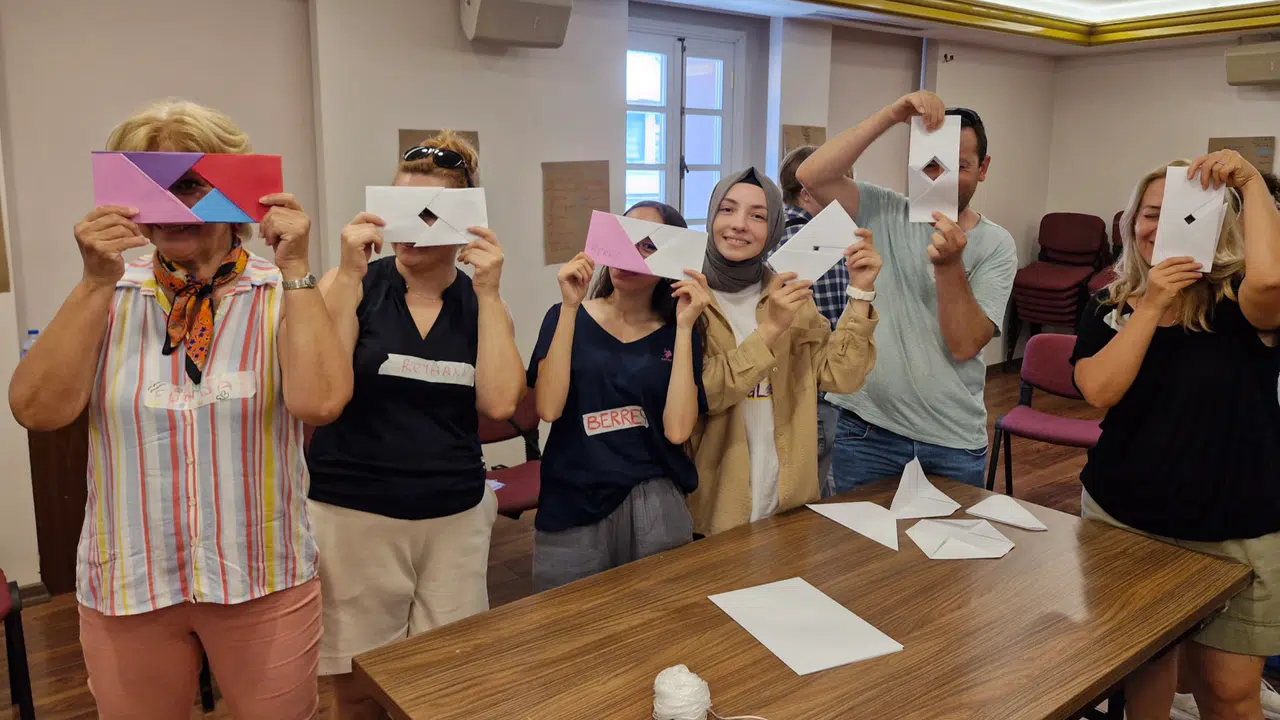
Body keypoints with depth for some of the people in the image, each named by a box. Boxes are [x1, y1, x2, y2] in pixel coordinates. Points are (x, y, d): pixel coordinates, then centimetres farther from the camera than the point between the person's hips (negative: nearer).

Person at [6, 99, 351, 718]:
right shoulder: (109, 297, 2)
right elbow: (38, 410, -9)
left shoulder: (284, 294, -5)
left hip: (265, 580, -2)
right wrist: (97, 283, -14)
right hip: (125, 583, 2)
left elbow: (318, 402, -22)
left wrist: (295, 269, -18)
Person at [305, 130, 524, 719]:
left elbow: (500, 403, -11)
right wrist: (349, 276, -19)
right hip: (353, 517, -2)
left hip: (457, 518, 2)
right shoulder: (351, 284, -4)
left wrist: (489, 294, -13)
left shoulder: (481, 303, 3)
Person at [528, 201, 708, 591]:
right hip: (571, 510, 0)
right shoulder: (568, 317, 1)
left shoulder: (677, 334, 2)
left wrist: (684, 326, -12)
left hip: (656, 507, 1)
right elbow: (549, 408, -14)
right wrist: (570, 307, -15)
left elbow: (677, 429, -12)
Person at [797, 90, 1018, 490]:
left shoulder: (996, 245, -2)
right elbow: (811, 175, -19)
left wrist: (949, 264, -27)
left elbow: (964, 345, -13)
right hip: (866, 430, 0)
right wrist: (892, 115, -22)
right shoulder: (881, 212, -1)